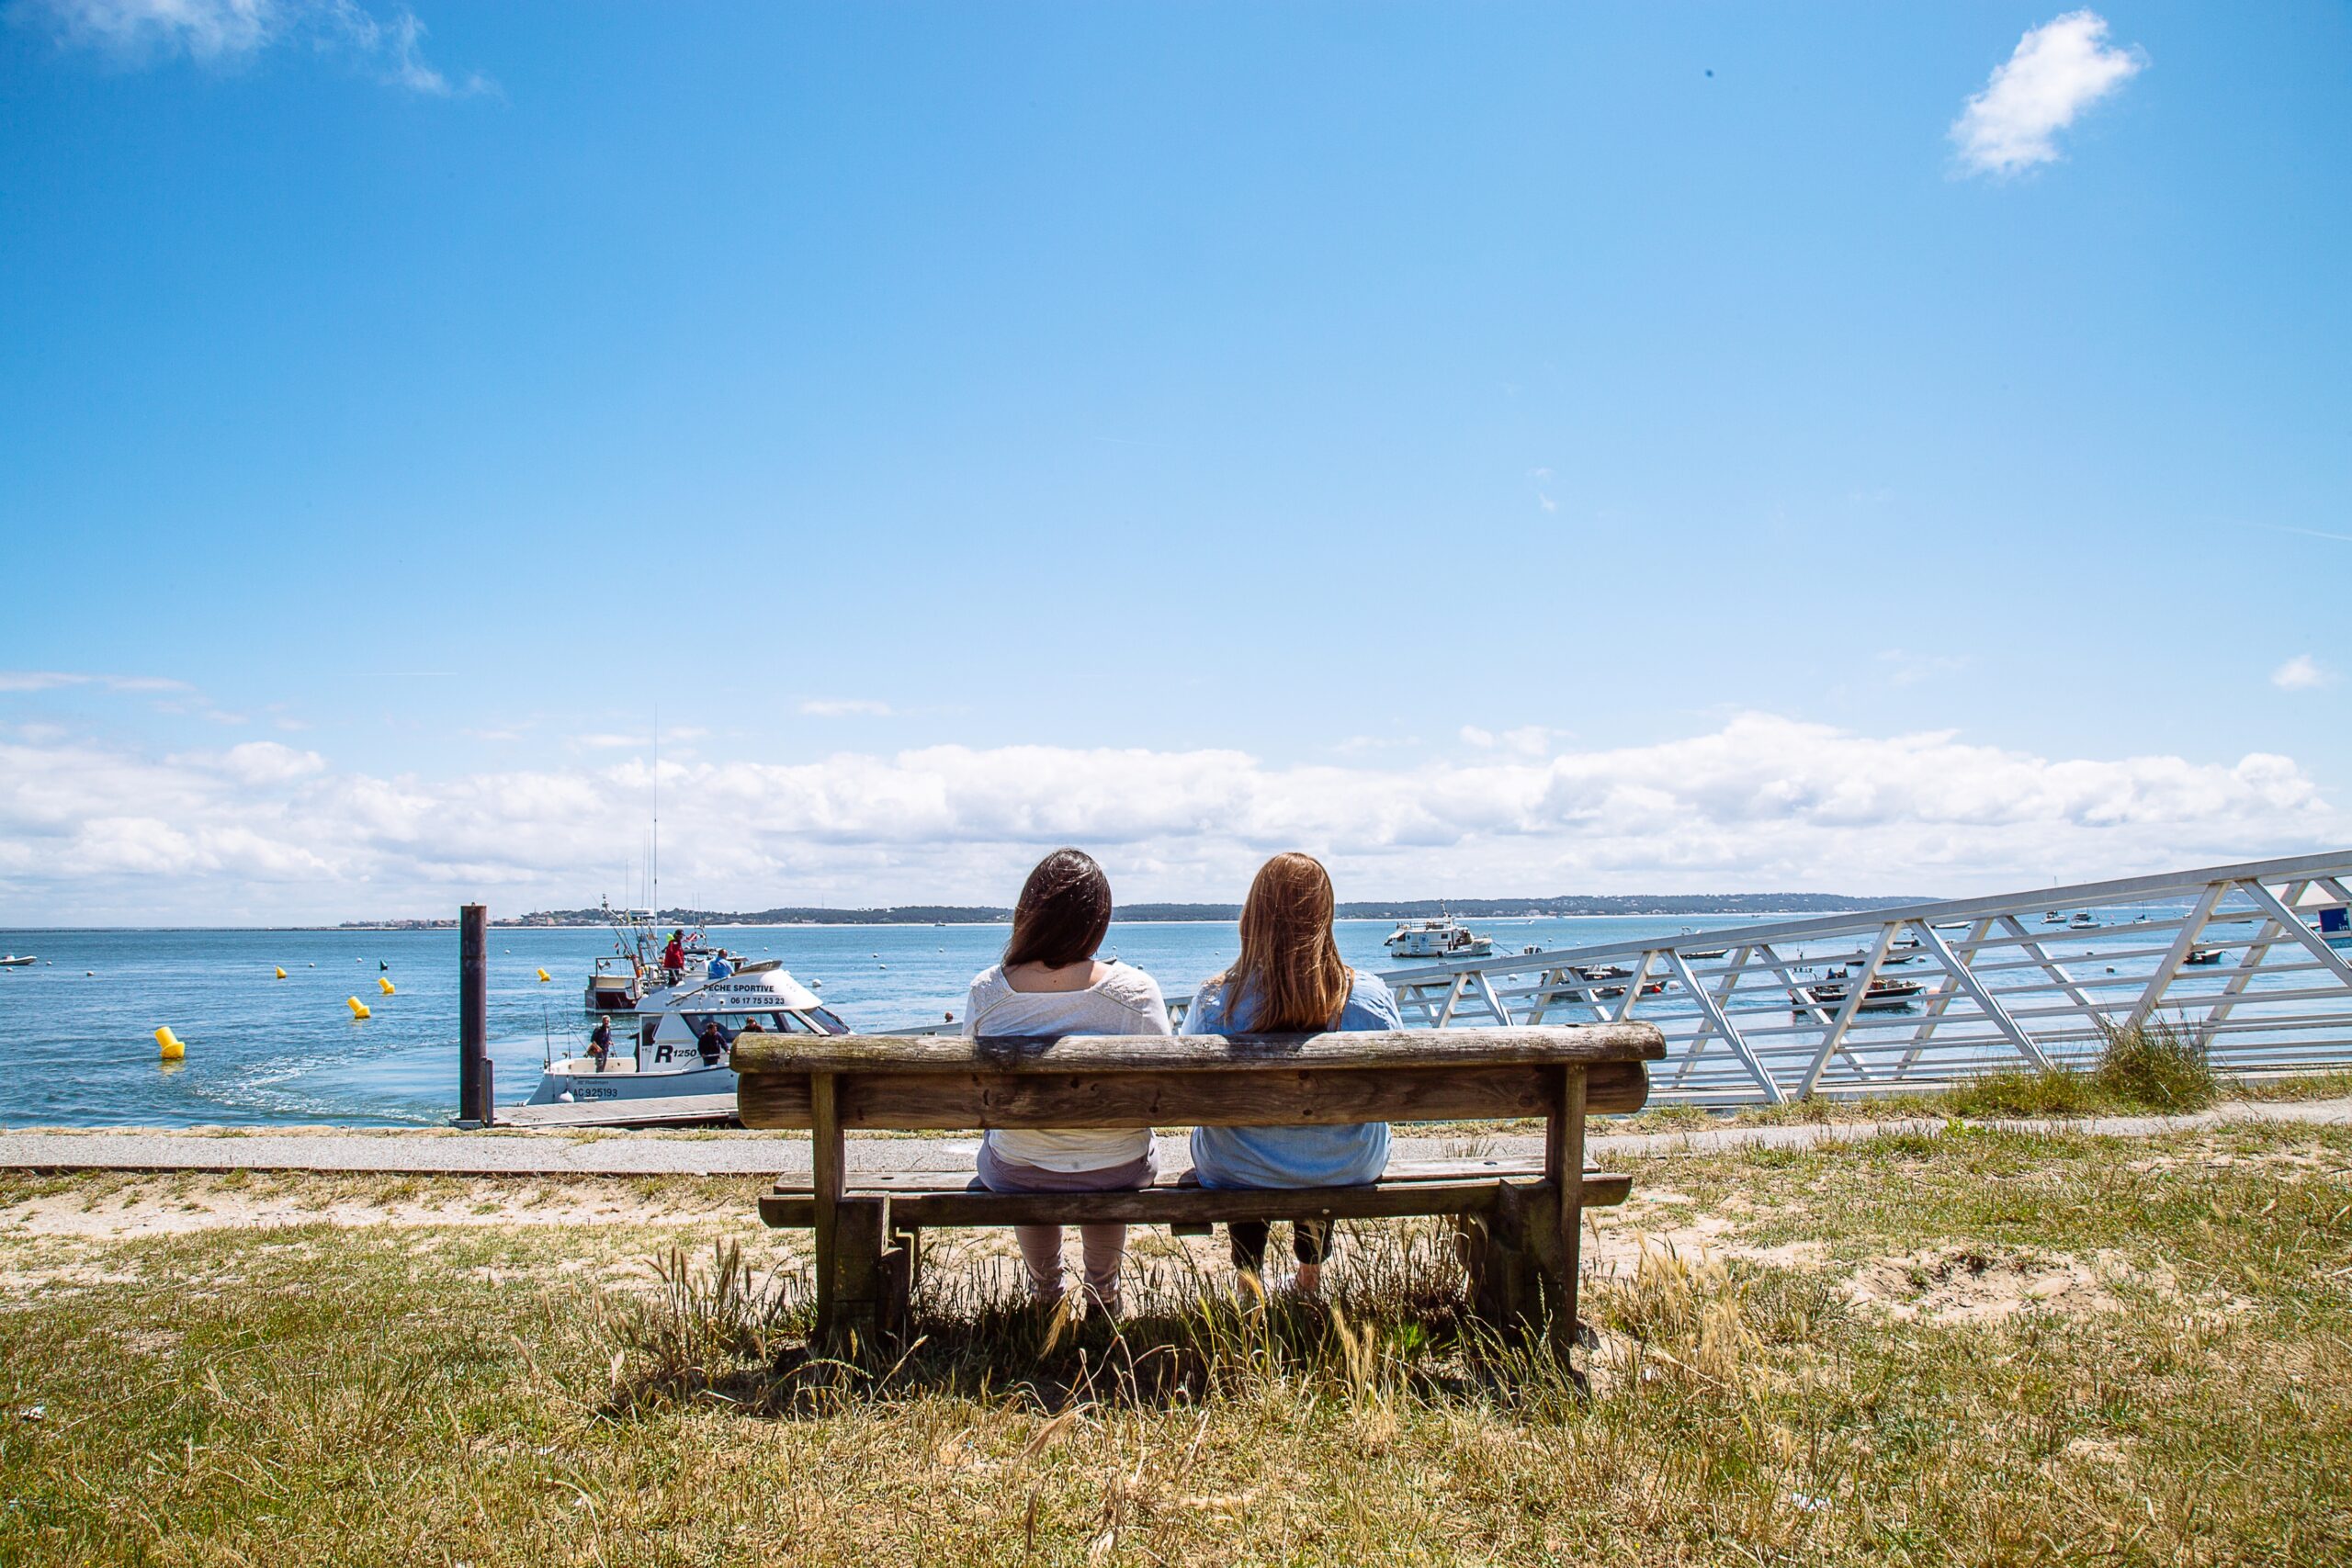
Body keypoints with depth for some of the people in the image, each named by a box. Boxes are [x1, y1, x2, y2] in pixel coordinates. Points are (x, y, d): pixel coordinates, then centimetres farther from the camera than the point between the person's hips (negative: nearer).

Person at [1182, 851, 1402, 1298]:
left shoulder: (1214, 1002, -24)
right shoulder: (1370, 996, -21)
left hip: (1237, 1174, -1)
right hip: (1349, 1170, 1)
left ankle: (1250, 1277, 51)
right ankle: (1310, 1279, 53)